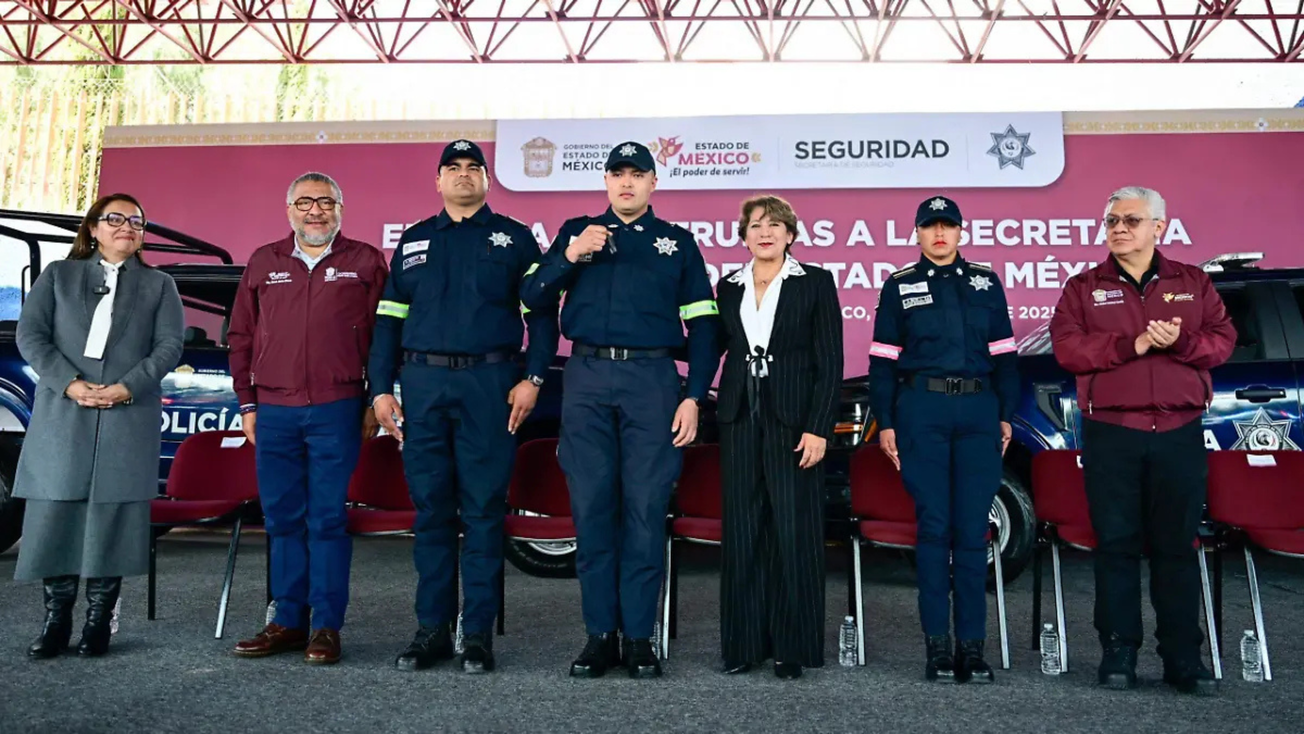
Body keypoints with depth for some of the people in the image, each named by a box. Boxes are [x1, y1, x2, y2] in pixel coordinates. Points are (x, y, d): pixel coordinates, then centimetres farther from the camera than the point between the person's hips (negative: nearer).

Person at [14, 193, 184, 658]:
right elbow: (30, 334, 4)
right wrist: (70, 383, -11)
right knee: (56, 517, 1)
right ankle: (56, 621, 12)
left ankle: (99, 621, 9)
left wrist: (127, 386, -12)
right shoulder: (58, 275, 15)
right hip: (62, 416, 1)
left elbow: (169, 346, 2)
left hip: (129, 419, -1)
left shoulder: (159, 285, 14)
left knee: (113, 518, 0)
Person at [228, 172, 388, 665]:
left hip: (336, 411, -3)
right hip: (274, 412, 4)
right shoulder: (263, 264, 13)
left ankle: (326, 627, 7)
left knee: (328, 520, -1)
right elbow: (240, 336, 16)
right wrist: (247, 403, 11)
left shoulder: (365, 262, 5)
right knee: (282, 520, 8)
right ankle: (288, 621, 19)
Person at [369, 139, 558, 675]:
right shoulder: (413, 241, 17)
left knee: (483, 510, -1)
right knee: (431, 509, 5)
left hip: (489, 383, -2)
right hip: (422, 383, 3)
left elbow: (541, 313, 4)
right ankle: (432, 629, 15)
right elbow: (389, 319, 15)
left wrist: (532, 378, -8)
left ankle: (479, 633, 8)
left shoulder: (514, 238, 9)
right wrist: (381, 388, 6)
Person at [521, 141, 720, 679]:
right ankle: (600, 634, 12)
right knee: (591, 508, 1)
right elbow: (532, 298, 9)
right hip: (587, 378, 1)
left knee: (646, 510, -2)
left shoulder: (678, 242, 14)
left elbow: (702, 326, 9)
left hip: (653, 380, -1)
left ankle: (638, 636, 9)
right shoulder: (576, 231, 17)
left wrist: (693, 397, -1)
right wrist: (571, 256, -7)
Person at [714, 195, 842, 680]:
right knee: (742, 531, 7)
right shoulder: (729, 288, 12)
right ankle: (744, 642, 18)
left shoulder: (816, 283, 1)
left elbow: (830, 363, -3)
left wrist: (818, 428, -11)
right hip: (739, 420, 4)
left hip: (793, 420, -3)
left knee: (793, 532, -1)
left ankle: (793, 646, 11)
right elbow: (714, 346, 14)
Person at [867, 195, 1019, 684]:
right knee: (934, 525, -2)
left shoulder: (986, 283, 14)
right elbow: (882, 360, 6)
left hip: (978, 410, 2)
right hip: (922, 409, -2)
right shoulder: (899, 286, 8)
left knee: (973, 529, 1)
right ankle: (937, 645, 7)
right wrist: (885, 422, 0)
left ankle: (972, 644, 10)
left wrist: (1006, 416, 7)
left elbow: (1004, 354, 13)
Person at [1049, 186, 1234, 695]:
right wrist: (1133, 344, -15)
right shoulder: (1083, 287, 8)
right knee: (1116, 545, 2)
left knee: (1177, 547, 5)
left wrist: (1180, 342, -15)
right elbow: (1067, 347, -6)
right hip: (1110, 434, -1)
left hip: (1180, 434, 1)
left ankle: (1183, 659, 14)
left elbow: (1223, 340, 4)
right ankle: (1118, 654, 11)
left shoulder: (1194, 284, 14)